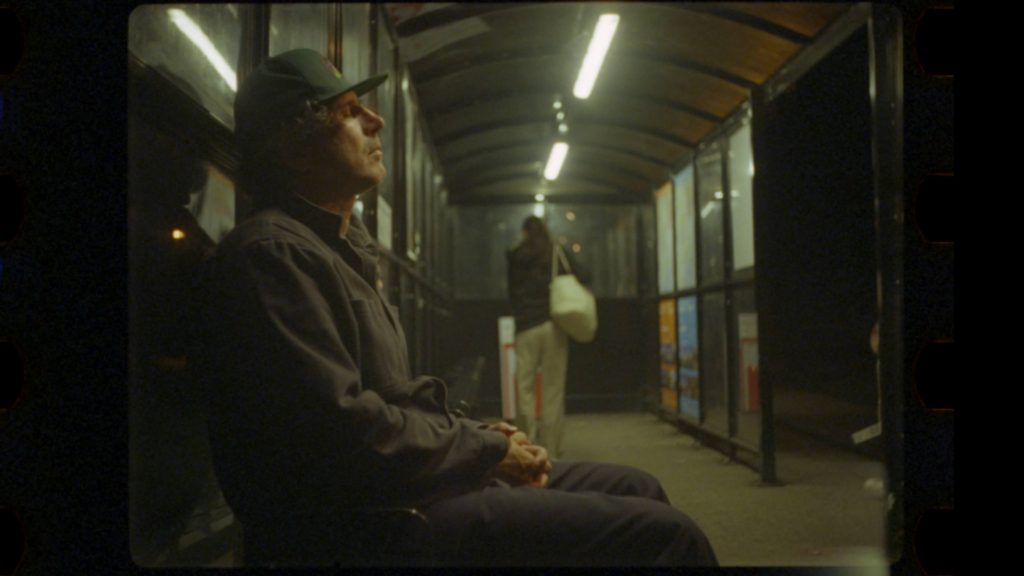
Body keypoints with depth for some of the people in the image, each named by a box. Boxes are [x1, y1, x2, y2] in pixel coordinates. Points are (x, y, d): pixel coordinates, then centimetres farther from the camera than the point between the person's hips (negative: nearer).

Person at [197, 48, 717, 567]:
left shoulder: (344, 248, 19)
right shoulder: (274, 252, -15)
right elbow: (346, 433, -24)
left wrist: (481, 435, 5)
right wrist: (488, 451, -12)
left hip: (399, 494, 10)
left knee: (637, 490, 13)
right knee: (663, 533, -16)